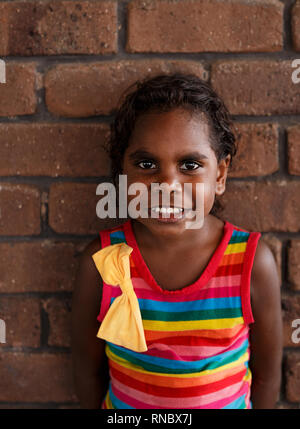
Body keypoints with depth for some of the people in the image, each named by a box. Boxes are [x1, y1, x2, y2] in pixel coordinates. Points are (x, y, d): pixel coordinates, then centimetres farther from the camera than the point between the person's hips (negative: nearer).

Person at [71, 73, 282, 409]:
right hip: (124, 406, 1)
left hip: (229, 404, 0)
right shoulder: (100, 262, -22)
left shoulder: (254, 263, -23)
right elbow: (88, 369, -8)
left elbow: (266, 374, -9)